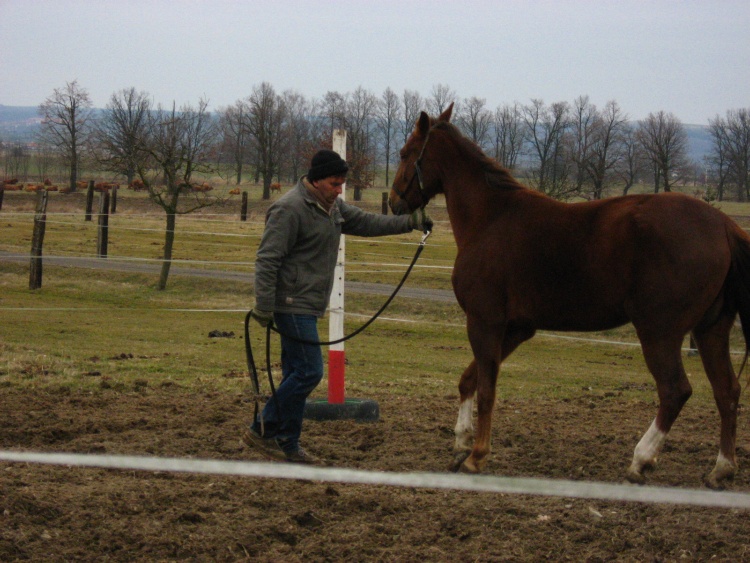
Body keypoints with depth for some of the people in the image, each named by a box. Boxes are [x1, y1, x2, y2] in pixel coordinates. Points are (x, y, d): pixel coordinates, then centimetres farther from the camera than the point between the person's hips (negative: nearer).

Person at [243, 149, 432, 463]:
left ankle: (287, 445, 14)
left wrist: (410, 222, 12)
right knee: (309, 372, -13)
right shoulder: (290, 209, -16)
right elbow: (267, 260, -19)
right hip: (293, 305, -10)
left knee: (298, 374, 10)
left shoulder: (333, 207, 13)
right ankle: (263, 431, -6)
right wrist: (264, 307, -23)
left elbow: (366, 223, 22)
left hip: (308, 307, 10)